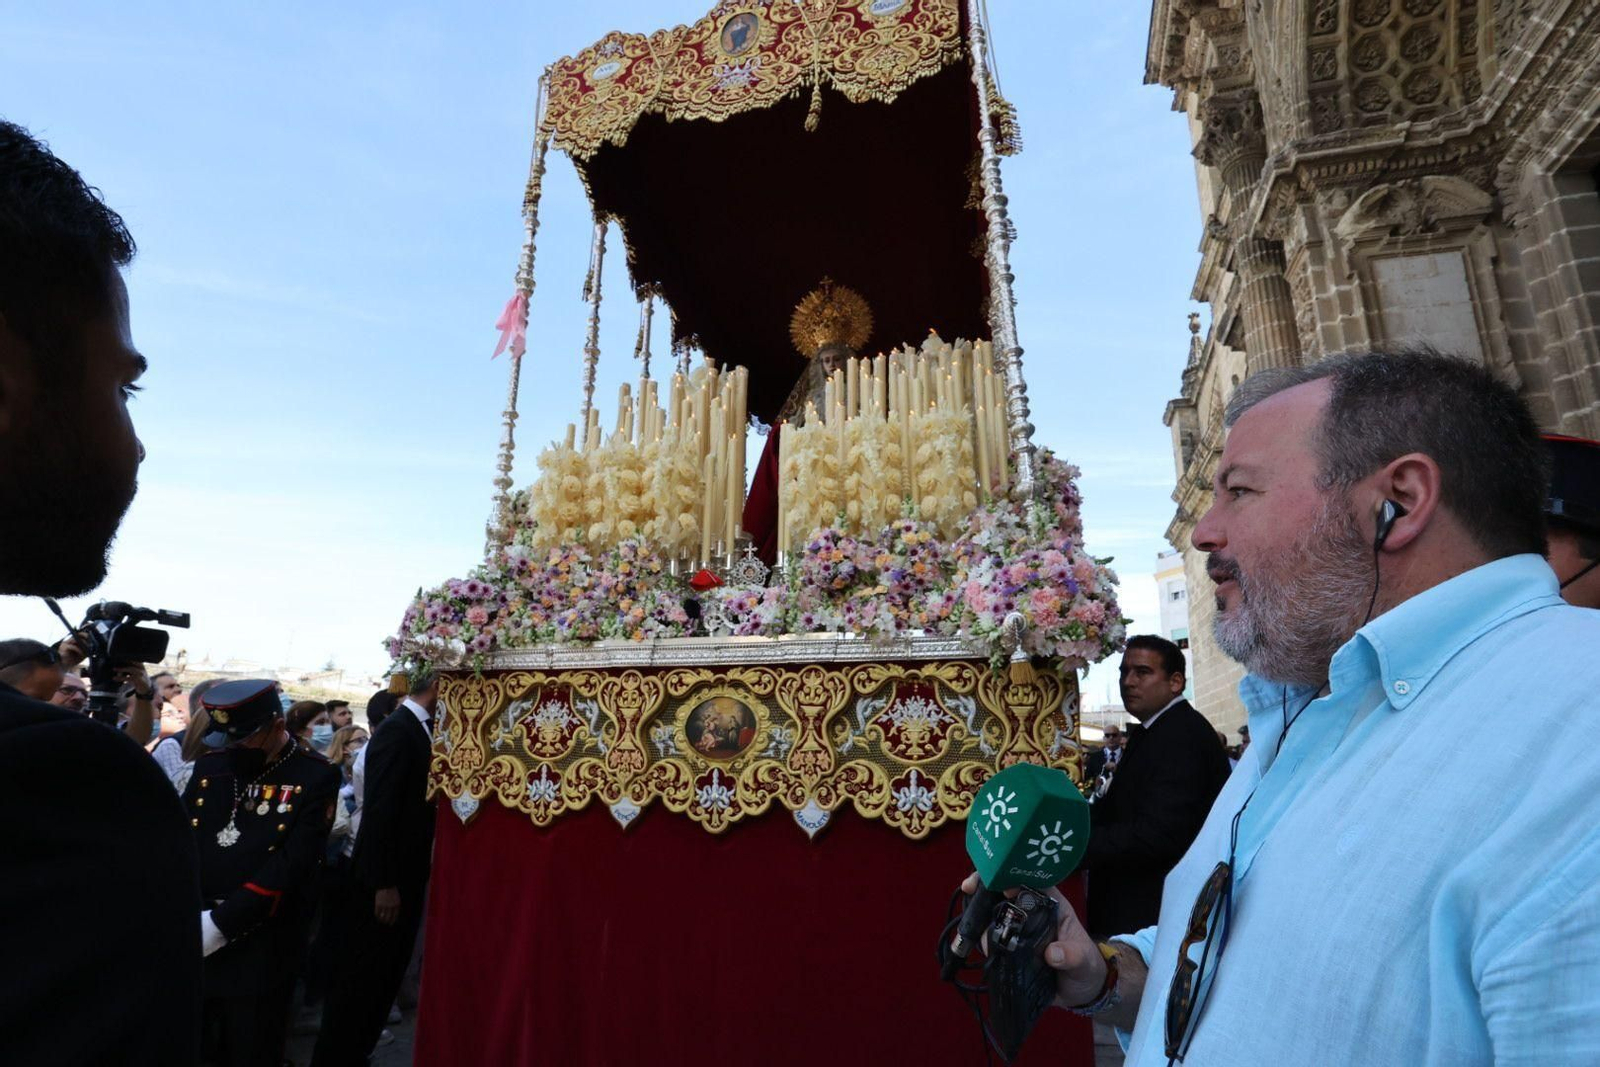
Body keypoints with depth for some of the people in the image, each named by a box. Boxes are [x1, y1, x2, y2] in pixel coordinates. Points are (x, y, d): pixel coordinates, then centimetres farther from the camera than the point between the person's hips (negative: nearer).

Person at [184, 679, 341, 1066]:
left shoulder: (315, 777, -12)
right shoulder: (209, 765, 5)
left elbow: (291, 867, -17)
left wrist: (220, 922, -19)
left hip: (262, 949, -5)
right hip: (194, 939, 5)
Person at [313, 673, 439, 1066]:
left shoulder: (420, 729, 8)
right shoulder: (397, 730, -20)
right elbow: (379, 809, -24)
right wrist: (384, 884, -22)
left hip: (406, 874, 9)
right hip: (385, 879, -9)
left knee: (386, 974, 19)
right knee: (361, 977, 6)